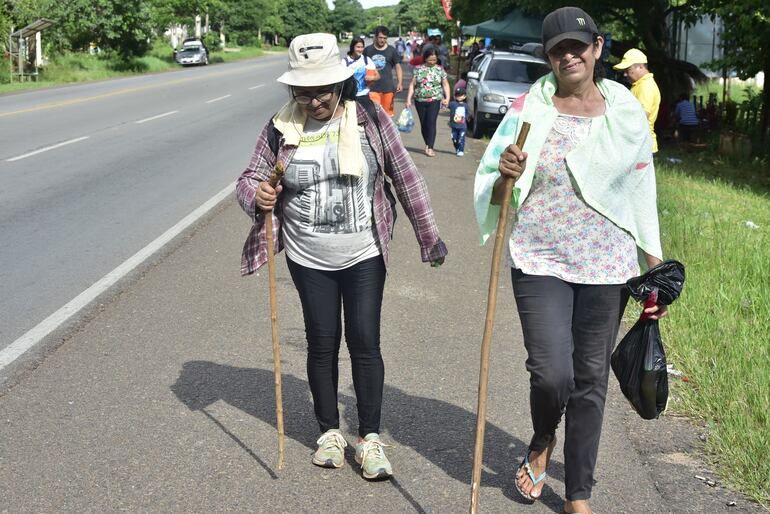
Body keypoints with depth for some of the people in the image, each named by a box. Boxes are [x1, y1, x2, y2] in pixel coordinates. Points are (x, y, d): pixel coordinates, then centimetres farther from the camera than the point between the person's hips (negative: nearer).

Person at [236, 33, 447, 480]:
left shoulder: (370, 120, -8)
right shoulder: (280, 130, -6)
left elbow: (406, 177, -3)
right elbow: (249, 179, 1)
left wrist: (429, 235, -1)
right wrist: (257, 195, -24)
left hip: (364, 257, -1)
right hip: (310, 260, 1)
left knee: (365, 342, -1)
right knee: (322, 343, 10)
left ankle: (371, 437, 12)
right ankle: (330, 430, 27)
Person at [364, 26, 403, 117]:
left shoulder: (391, 50, 7)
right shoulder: (367, 50, 5)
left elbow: (398, 67, 8)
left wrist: (400, 83, -4)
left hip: (388, 88, 1)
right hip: (372, 88, -1)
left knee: (387, 112, 5)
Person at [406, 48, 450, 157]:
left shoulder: (440, 69, 5)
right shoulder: (418, 69, 4)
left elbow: (445, 84, 8)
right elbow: (412, 84, 5)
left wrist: (447, 98, -4)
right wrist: (408, 99, -1)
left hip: (434, 100, -2)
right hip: (420, 100, 2)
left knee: (431, 122, -12)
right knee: (423, 124, 7)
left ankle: (429, 148, -15)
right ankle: (428, 146, 20)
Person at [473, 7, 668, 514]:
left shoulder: (628, 112, 1)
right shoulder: (528, 110, -4)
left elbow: (642, 198, 8)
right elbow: (495, 197, -1)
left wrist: (657, 271, 7)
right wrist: (505, 175, -24)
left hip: (606, 269, 2)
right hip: (540, 263, -2)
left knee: (591, 381, 9)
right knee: (552, 373, -11)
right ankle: (542, 443, 26)